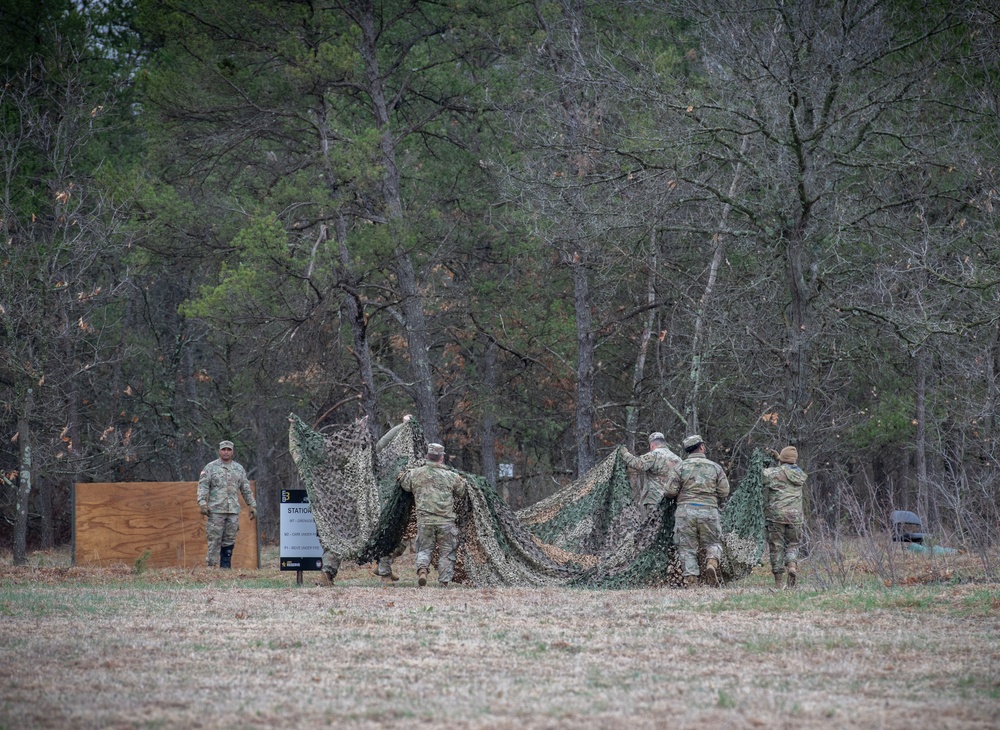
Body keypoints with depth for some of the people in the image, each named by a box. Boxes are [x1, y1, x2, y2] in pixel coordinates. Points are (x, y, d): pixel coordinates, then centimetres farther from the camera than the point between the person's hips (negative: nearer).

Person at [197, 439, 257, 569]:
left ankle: (225, 567, 8)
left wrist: (252, 506, 16)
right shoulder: (210, 468, 3)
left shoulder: (239, 469, 15)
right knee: (214, 541, -7)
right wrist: (202, 503, -16)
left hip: (233, 511, 4)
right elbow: (203, 486, -3)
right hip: (216, 511, -4)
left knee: (229, 542, 4)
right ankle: (210, 567, -6)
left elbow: (246, 489, 20)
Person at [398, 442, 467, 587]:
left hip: (424, 520, 1)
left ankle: (422, 569, -15)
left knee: (424, 548, 13)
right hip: (446, 521, -1)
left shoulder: (415, 474, 1)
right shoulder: (451, 476, -1)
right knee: (447, 552, 10)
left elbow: (404, 484, 20)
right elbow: (462, 493, 12)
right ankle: (444, 582, 5)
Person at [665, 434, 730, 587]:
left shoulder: (681, 467, 1)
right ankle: (712, 563, -15)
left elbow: (670, 491, -2)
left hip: (686, 511, -1)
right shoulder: (715, 467, 5)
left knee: (687, 547, 5)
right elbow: (724, 492, 5)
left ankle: (690, 579, -5)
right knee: (713, 544, 14)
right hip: (709, 511, 1)